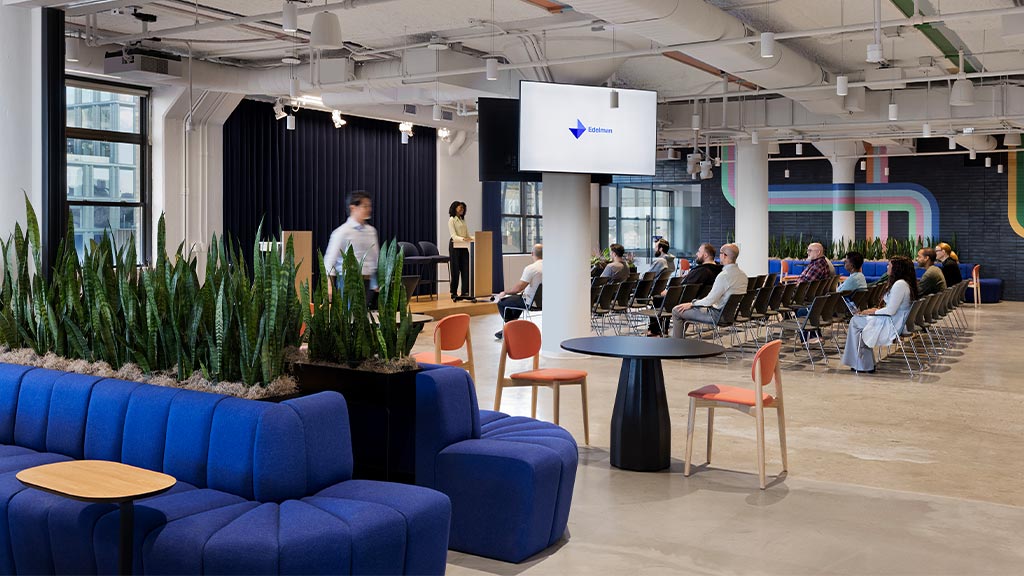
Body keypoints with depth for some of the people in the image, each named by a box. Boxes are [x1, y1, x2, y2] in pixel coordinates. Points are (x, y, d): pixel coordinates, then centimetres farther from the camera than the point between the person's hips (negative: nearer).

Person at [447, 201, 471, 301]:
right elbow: (453, 236, -17)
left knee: (466, 269, -1)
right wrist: (462, 239, -33)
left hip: (463, 247, 6)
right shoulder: (452, 220, -7)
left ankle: (465, 291, 0)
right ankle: (454, 293, 7)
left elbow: (467, 234, 15)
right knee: (455, 270, -1)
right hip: (455, 246, -6)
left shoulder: (463, 219, 14)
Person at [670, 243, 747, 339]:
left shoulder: (723, 276, -25)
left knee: (676, 311, -1)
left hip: (718, 315, -9)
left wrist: (691, 304, -5)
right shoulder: (743, 275, 3)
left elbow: (709, 301, -22)